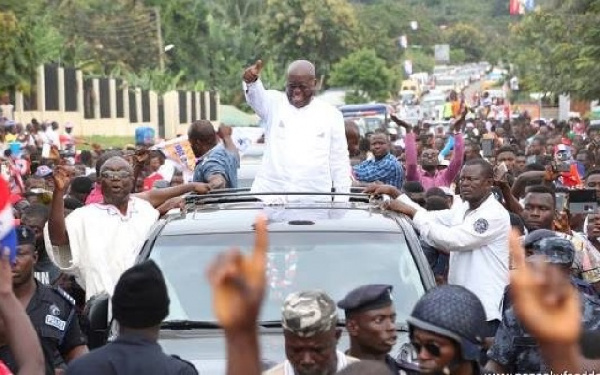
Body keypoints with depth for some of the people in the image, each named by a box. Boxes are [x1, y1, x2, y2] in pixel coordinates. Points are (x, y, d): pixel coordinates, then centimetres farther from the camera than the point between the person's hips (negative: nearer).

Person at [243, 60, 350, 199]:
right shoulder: (275, 103, 8)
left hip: (314, 196, 0)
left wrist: (342, 199, 6)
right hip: (269, 191, 0)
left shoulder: (331, 115, 9)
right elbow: (258, 97, -16)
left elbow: (339, 161, 11)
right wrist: (251, 82, -39)